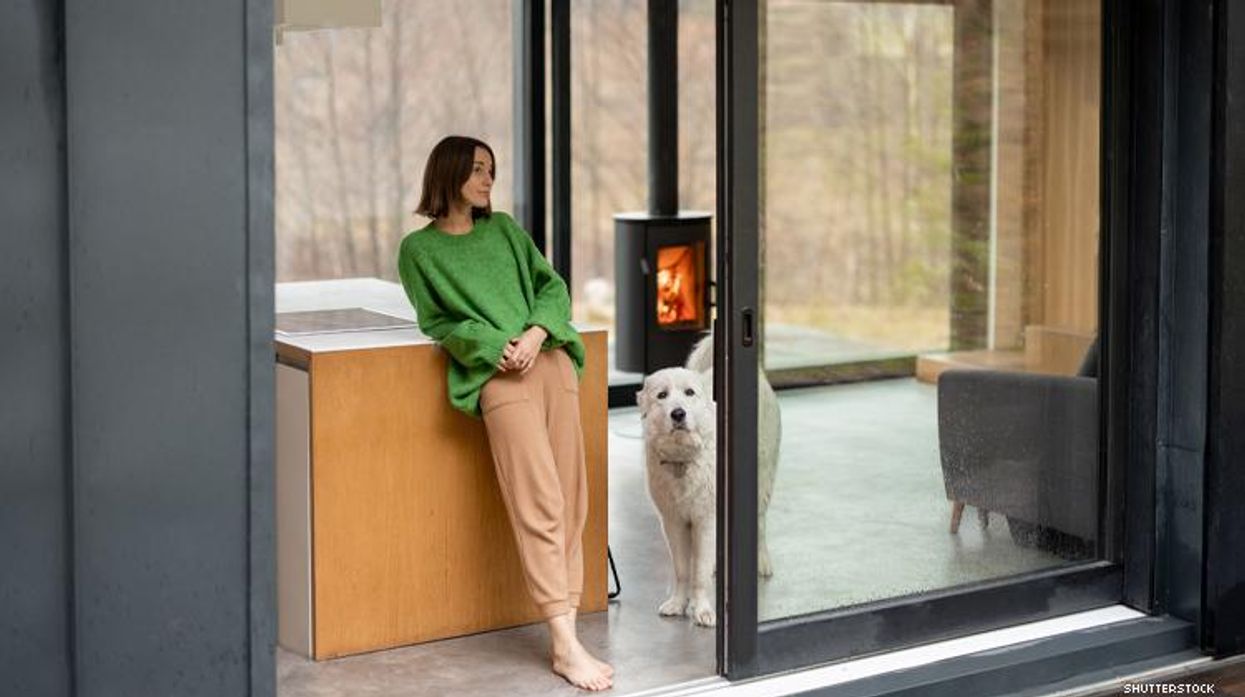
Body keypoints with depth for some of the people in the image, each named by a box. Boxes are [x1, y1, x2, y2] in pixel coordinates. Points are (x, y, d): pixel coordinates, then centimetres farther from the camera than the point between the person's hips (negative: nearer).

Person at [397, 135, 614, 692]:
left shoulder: (503, 229, 24)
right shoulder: (419, 249, 12)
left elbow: (551, 286, 17)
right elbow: (438, 323, 6)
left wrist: (535, 335, -4)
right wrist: (498, 349, -9)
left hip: (548, 357, 5)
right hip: (493, 373, -5)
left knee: (571, 500, -6)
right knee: (539, 504, -17)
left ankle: (565, 633, -6)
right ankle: (566, 644, -19)